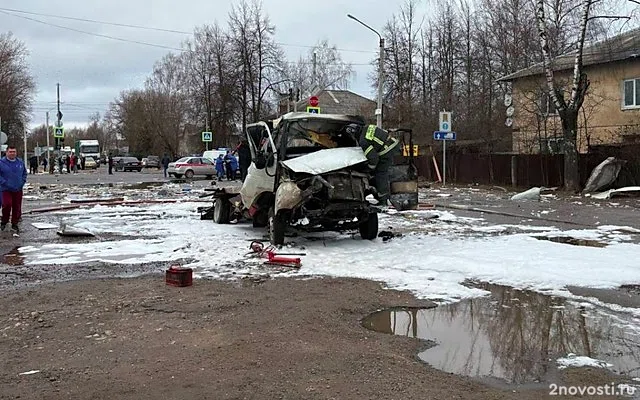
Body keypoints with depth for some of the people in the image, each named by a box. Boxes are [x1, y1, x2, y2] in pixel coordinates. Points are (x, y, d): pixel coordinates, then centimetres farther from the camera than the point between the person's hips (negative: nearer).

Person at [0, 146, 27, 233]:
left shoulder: (20, 162, 6)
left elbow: (24, 173, 18)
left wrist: (22, 182, 5)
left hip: (18, 190, 4)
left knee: (17, 207, 6)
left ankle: (14, 225, 20)